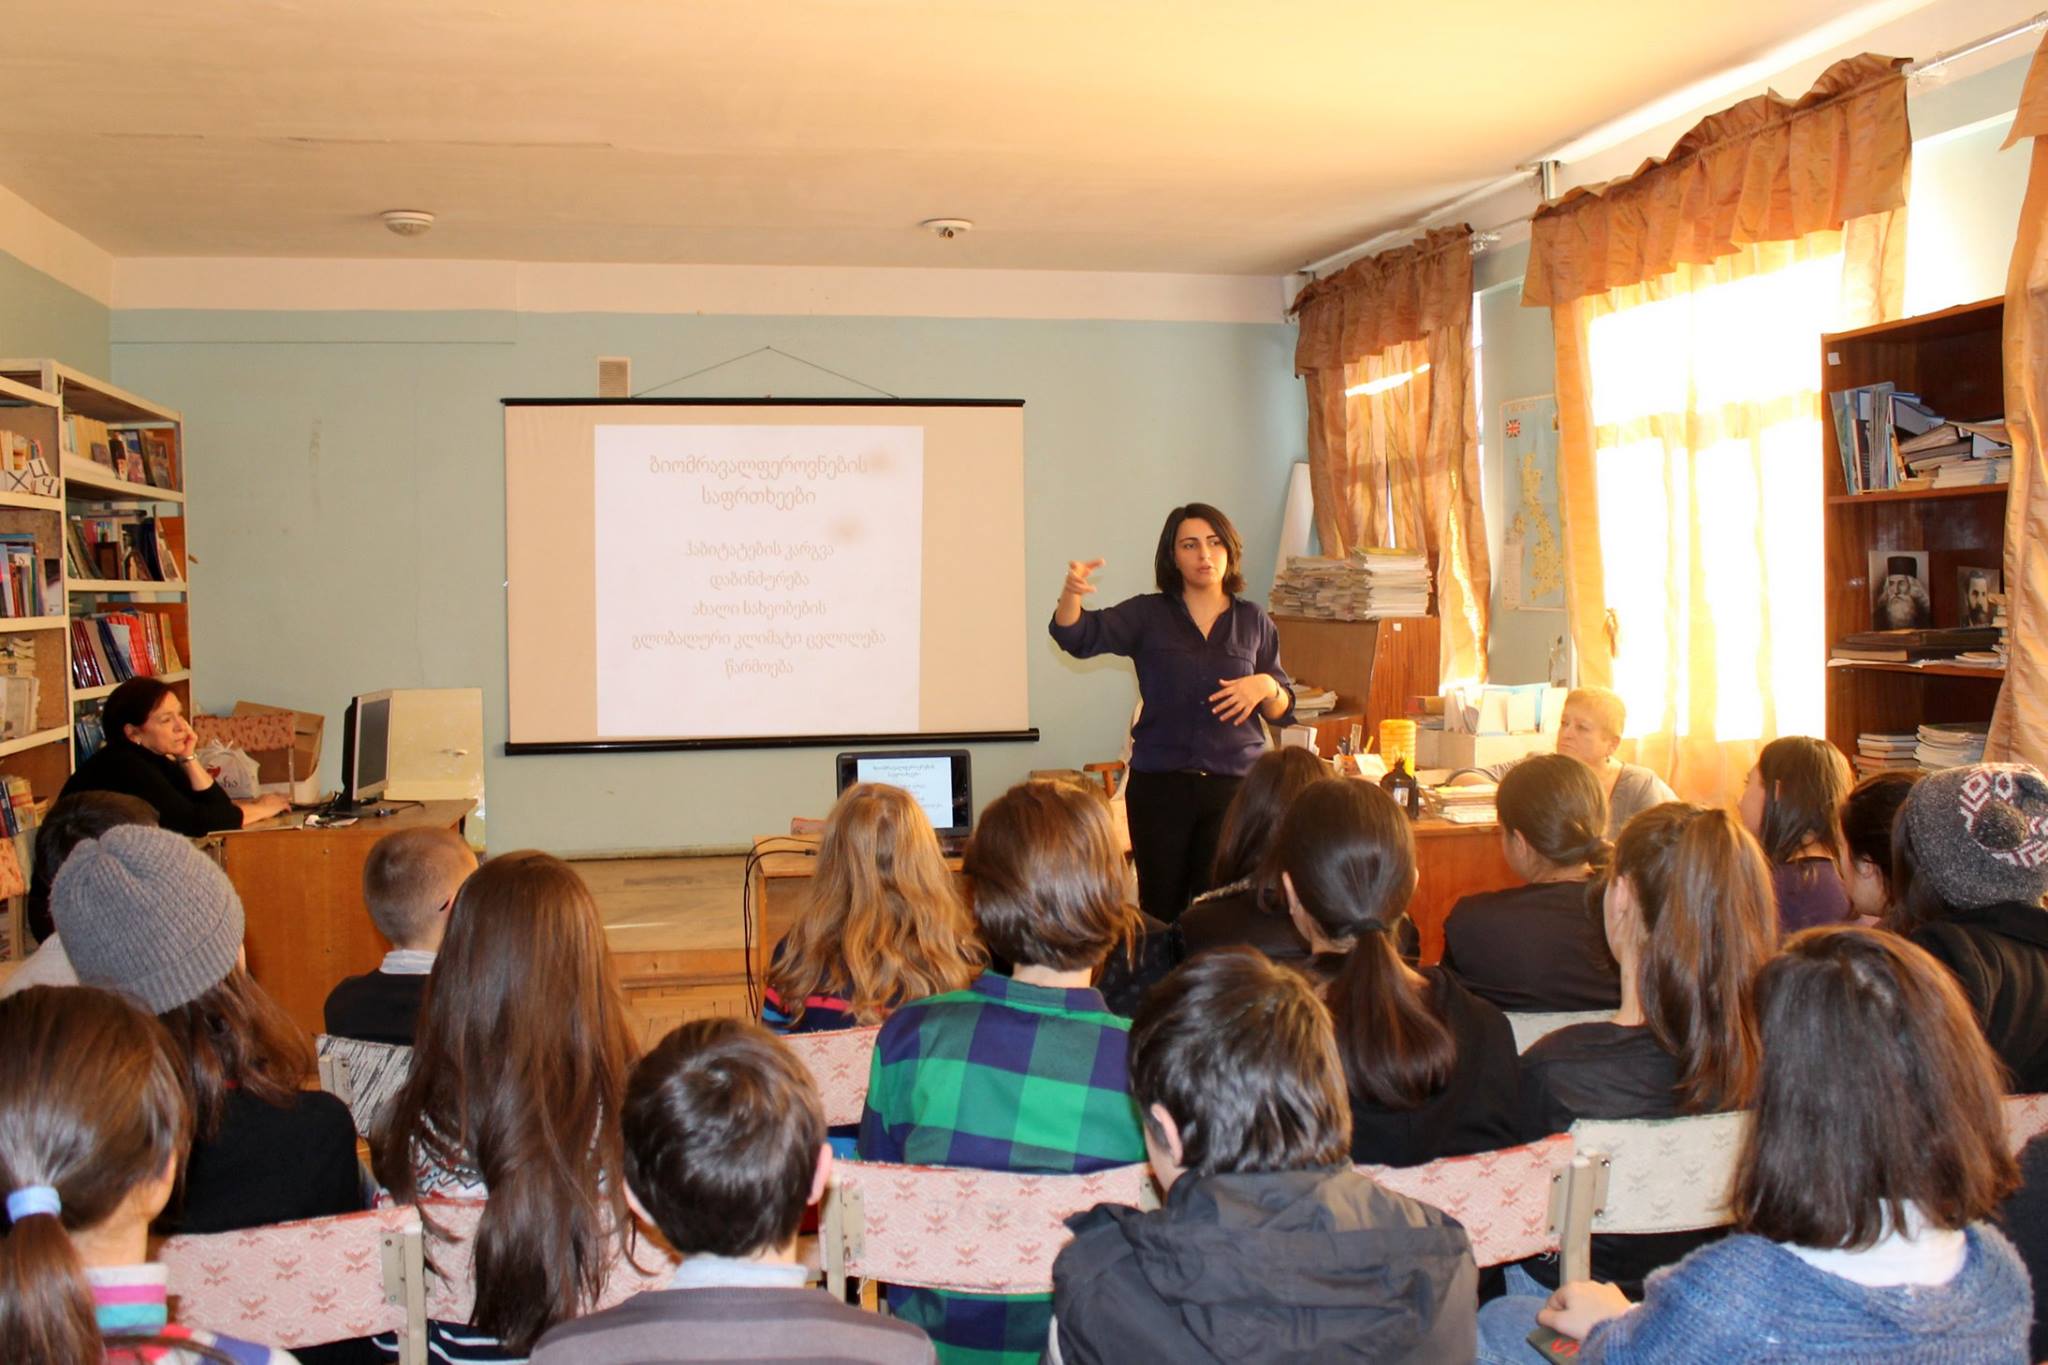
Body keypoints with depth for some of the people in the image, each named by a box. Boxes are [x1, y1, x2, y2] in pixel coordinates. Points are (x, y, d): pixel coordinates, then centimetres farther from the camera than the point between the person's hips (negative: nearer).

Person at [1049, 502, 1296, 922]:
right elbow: (1077, 636, -9)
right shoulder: (1148, 615, 5)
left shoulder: (1254, 622, 10)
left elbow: (1283, 711, 13)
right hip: (1160, 784, 0)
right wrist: (1071, 591, -29)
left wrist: (1265, 687, -10)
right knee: (1160, 909, 3)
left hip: (1234, 785, 1)